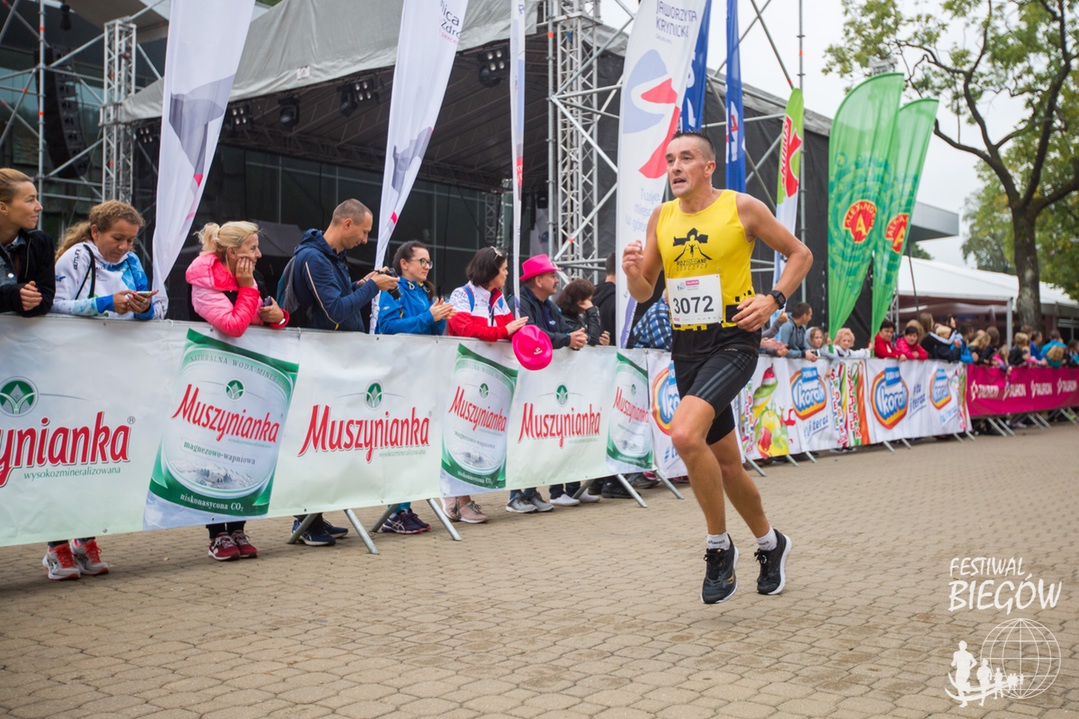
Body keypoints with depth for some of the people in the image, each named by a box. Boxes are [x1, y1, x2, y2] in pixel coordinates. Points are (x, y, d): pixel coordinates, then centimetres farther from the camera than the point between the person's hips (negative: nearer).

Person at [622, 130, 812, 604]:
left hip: (733, 342, -6)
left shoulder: (742, 207, -4)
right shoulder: (661, 218, 8)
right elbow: (643, 293, 12)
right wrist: (633, 272, -10)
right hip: (686, 347, 6)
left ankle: (719, 546, -7)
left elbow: (800, 254, 5)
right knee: (724, 463, 14)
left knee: (685, 434, -28)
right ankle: (770, 543, 39)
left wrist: (774, 300, -10)